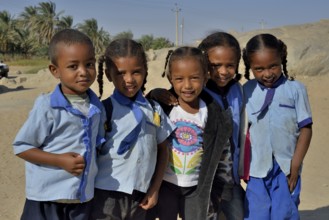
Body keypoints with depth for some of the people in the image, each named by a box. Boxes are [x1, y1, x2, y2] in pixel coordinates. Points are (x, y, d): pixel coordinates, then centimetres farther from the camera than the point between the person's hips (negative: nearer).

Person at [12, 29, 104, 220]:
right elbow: (21, 147, -12)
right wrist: (60, 160, -20)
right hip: (47, 199, -5)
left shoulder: (96, 106, 1)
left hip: (84, 198, 5)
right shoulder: (47, 107, -16)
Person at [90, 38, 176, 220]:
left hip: (140, 196, 4)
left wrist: (154, 189, 5)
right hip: (107, 195, -3)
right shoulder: (104, 110, -9)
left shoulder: (154, 110, 2)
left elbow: (162, 150, 9)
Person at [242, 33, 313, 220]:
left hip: (286, 168, -1)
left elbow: (305, 129, -5)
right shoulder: (247, 90, -2)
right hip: (257, 168, 2)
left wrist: (295, 165, -6)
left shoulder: (295, 89, -7)